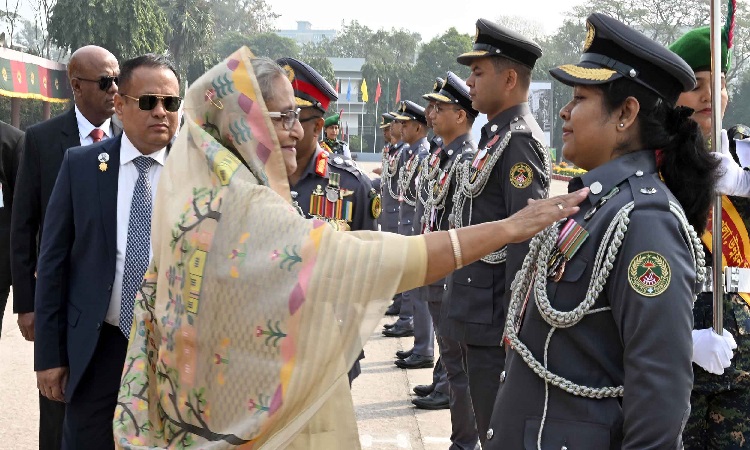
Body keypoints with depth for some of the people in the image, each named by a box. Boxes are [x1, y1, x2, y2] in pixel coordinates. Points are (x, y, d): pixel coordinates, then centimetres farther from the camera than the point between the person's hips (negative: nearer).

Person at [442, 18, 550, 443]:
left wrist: (514, 320, -23)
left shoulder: (519, 140, -17)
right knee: (490, 420, 18)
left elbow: (526, 236, -22)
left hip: (495, 315, -10)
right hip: (481, 308, 10)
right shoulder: (497, 134, 14)